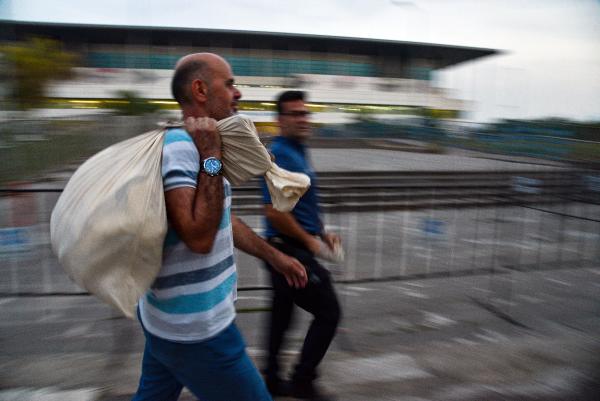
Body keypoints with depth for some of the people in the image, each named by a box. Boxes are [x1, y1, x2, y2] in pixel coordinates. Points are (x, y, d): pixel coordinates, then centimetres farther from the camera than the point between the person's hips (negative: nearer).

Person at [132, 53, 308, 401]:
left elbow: (223, 220, 19)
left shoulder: (194, 147, 11)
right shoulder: (179, 146, -21)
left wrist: (275, 257, 23)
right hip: (195, 329, -10)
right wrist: (212, 158, -25)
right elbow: (199, 237, -29)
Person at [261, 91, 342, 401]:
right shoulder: (280, 155, -18)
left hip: (289, 249, 10)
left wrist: (323, 233, 14)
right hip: (292, 250, -10)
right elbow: (274, 212, -26)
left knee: (282, 312, 17)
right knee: (328, 312, -1)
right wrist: (309, 241, -14)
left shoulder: (298, 152, 13)